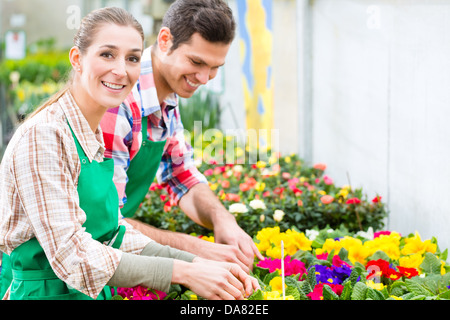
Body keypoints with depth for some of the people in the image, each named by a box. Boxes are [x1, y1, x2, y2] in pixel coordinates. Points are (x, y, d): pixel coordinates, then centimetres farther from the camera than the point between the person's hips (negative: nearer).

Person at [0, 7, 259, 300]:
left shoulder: (96, 138, 8)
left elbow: (115, 234, 6)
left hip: (92, 292, 7)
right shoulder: (43, 135, -18)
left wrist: (201, 265, -6)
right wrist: (183, 272, -22)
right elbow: (70, 255, -22)